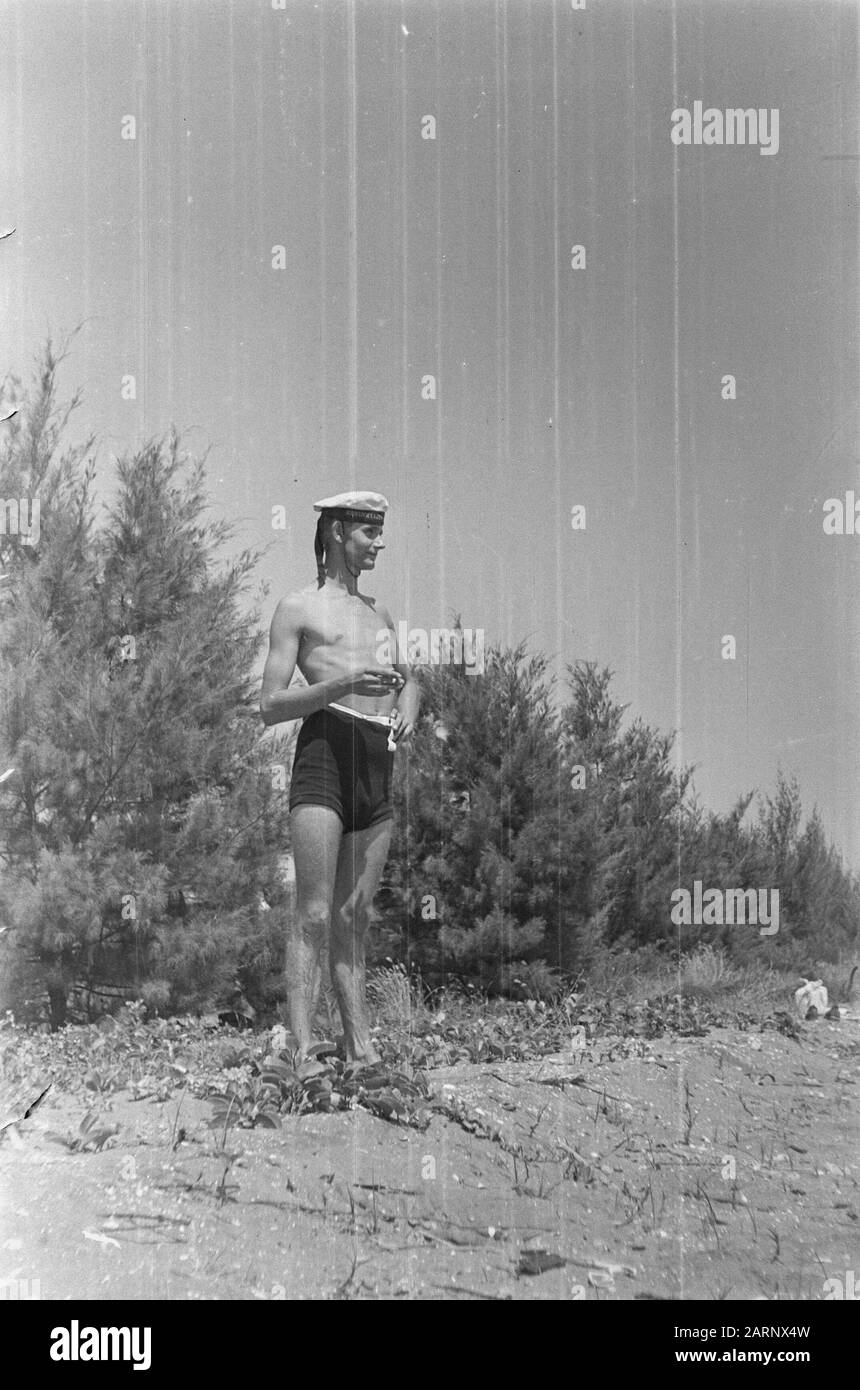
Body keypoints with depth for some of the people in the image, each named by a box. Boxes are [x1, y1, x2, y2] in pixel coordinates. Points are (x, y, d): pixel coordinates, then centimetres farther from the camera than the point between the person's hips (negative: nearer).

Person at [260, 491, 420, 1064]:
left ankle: (362, 1048, 7)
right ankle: (302, 1049, -15)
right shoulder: (299, 608, 6)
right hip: (326, 747, -6)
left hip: (379, 763, 6)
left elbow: (407, 677, 37)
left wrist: (408, 706, 12)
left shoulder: (379, 611, 24)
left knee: (355, 919, 7)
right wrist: (344, 684, -15)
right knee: (314, 915, -12)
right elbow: (271, 707, 0)